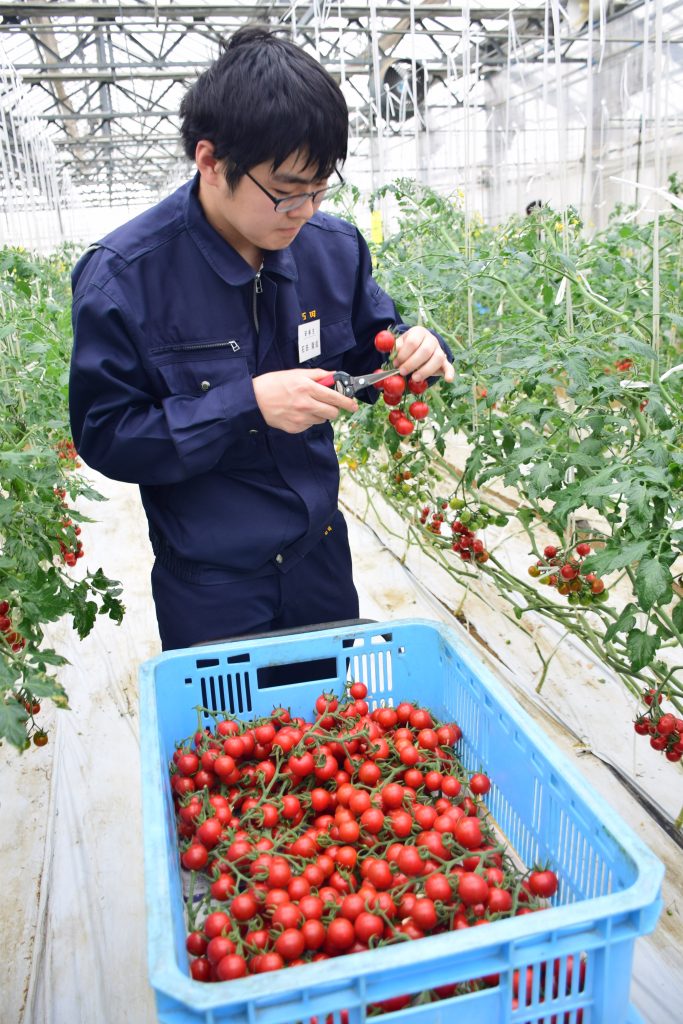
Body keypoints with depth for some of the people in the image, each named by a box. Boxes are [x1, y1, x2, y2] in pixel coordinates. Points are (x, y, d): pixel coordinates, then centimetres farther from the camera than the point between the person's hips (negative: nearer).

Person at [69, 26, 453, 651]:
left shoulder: (334, 246, -6)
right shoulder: (121, 278, -20)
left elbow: (368, 347, 9)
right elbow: (103, 435, -19)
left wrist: (413, 350, -15)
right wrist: (246, 405, -29)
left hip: (322, 555, 5)